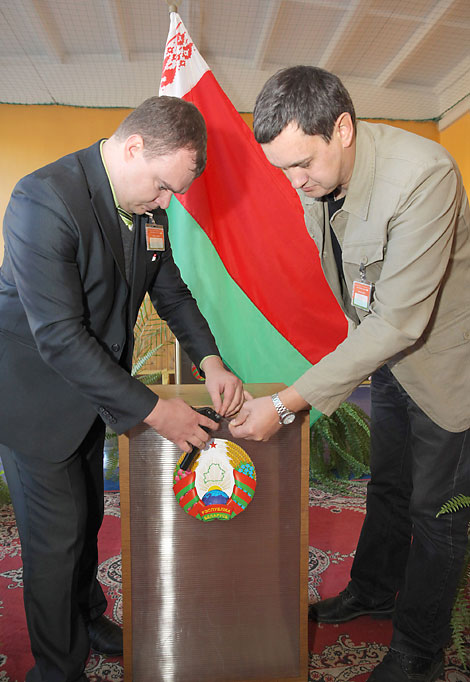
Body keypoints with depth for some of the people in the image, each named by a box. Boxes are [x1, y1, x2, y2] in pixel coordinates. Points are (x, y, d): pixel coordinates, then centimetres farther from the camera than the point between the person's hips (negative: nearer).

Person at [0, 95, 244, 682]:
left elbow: (171, 290, 6)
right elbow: (59, 338, -31)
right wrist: (152, 410, -28)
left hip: (92, 388, 7)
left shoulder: (148, 205, -4)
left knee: (87, 518, 23)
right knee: (55, 537, 6)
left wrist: (210, 361, -9)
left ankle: (87, 619, 49)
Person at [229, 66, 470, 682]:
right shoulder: (315, 175, -9)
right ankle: (372, 592, 46)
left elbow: (400, 320, -34)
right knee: (387, 488, 22)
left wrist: (289, 403, -34)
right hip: (386, 353, 7)